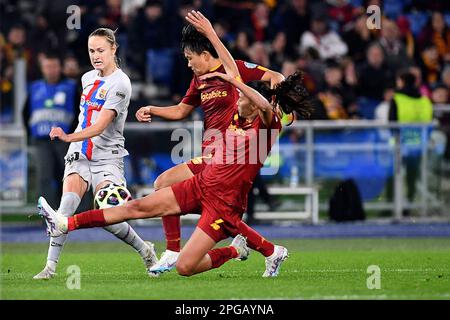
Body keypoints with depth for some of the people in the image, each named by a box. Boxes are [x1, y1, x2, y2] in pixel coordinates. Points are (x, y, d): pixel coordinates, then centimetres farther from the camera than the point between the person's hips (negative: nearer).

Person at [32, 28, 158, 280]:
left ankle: (145, 250, 12)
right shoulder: (88, 78, 11)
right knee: (66, 206, -18)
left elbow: (100, 126, -23)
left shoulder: (120, 83, -12)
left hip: (107, 157, -5)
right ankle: (51, 266, -19)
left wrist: (69, 137, -35)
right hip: (80, 155, 6)